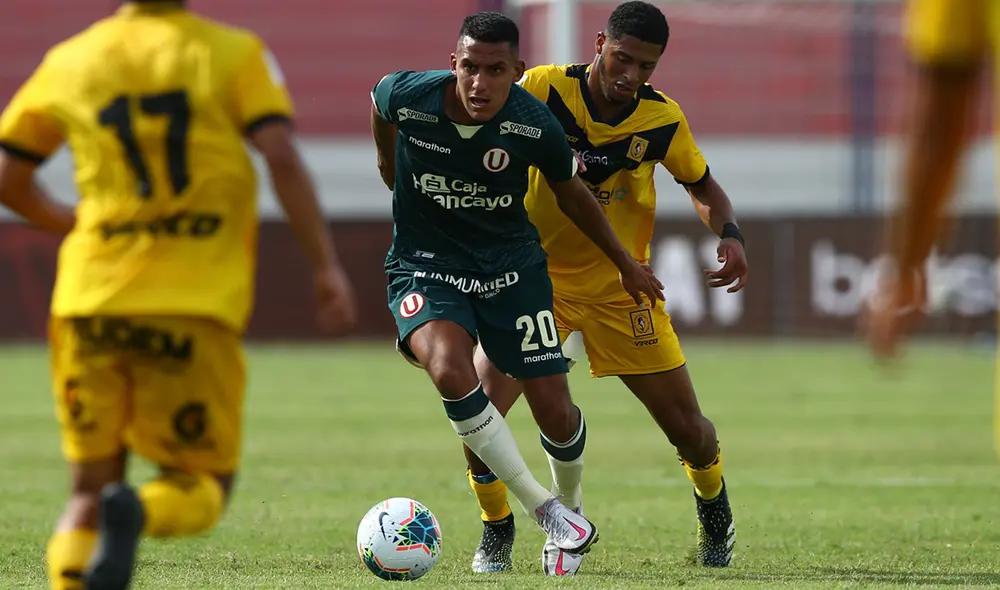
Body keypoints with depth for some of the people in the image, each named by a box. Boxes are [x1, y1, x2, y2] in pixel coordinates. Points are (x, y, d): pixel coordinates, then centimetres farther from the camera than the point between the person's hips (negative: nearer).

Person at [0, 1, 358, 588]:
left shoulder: (69, 61, 12)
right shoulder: (234, 54, 3)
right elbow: (282, 159, -10)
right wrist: (328, 266, -7)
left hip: (92, 301, 3)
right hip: (195, 305, -2)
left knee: (90, 490, 13)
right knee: (203, 489, 8)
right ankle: (138, 512, -27)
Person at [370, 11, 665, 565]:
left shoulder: (536, 125, -18)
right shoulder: (406, 96, -20)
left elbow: (571, 193, 3)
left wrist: (626, 265, 14)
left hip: (511, 265, 1)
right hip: (426, 265, -1)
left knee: (556, 414, -2)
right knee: (450, 371, -31)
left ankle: (570, 503, 34)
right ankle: (542, 507, -16)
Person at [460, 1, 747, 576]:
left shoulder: (663, 119, -10)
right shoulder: (542, 90, -17)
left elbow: (703, 186, 7)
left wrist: (731, 235, -11)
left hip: (621, 286, 2)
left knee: (688, 428, 3)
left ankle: (715, 509, 38)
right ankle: (497, 534, 6)